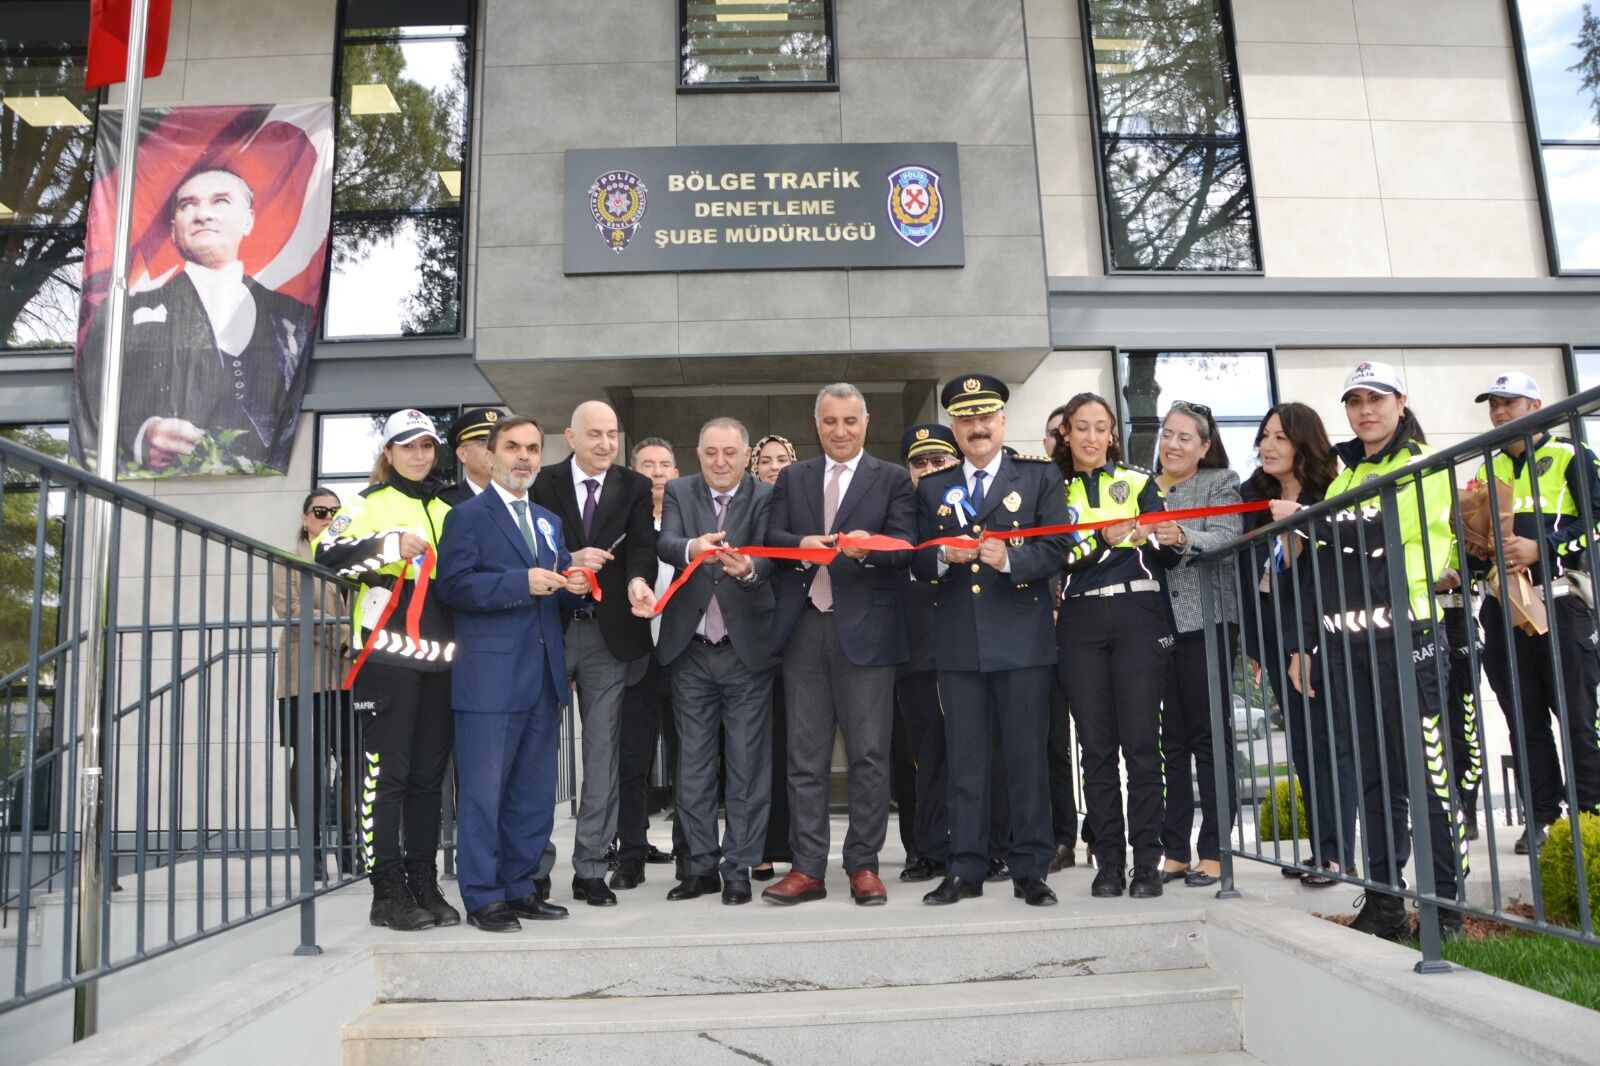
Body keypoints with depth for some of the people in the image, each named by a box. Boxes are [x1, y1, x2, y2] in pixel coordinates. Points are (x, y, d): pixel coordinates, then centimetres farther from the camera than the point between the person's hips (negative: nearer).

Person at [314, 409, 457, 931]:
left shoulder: (446, 511, 20)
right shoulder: (369, 503, 4)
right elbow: (326, 554, -12)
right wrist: (389, 545, -21)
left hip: (439, 655, 5)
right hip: (386, 654, -5)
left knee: (428, 774, 9)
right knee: (386, 771, -2)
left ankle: (425, 884, 16)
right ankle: (388, 891, 5)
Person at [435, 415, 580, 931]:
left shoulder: (549, 522, 20)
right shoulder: (467, 516, -2)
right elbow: (454, 584, -14)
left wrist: (575, 586, -2)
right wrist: (522, 582, -21)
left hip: (544, 676, 7)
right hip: (491, 678, -7)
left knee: (535, 793, 12)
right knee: (484, 792, -1)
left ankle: (519, 887, 24)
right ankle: (483, 897, 9)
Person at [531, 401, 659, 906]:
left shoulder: (635, 488, 5)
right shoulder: (543, 484, 3)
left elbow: (642, 545, -10)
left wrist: (637, 580, -31)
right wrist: (569, 561, -19)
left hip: (609, 632, 1)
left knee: (603, 753, 5)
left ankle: (590, 868, 15)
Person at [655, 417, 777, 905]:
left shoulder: (766, 499, -3)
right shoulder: (678, 492, 3)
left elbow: (769, 558, -18)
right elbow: (665, 544, -14)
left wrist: (748, 568, -41)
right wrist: (692, 548, -37)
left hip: (747, 649, -2)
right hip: (691, 649, 2)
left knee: (747, 764, 4)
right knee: (693, 764, 10)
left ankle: (739, 867, 16)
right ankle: (701, 865, 22)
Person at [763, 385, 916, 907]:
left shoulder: (892, 479, 7)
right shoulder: (792, 478, 16)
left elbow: (906, 545, -5)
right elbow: (771, 538, 4)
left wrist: (870, 546, -25)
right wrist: (801, 544, -17)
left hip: (866, 628, -2)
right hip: (803, 628, 3)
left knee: (868, 754, 1)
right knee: (805, 755, 6)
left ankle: (863, 865, 13)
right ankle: (807, 868, 13)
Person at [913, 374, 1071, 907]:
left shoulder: (1040, 476, 6)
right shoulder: (931, 488, 13)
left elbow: (1054, 548, -3)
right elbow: (918, 564, 8)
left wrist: (1009, 558, -21)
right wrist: (945, 556, -12)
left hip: (1022, 637, -2)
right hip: (958, 640, 2)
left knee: (1026, 755, 3)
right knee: (964, 757, 7)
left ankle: (1030, 869, 14)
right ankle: (965, 869, 16)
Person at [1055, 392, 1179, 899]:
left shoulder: (1139, 482, 12)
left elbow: (1168, 553, 3)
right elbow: (1053, 559, -1)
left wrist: (1148, 540, -18)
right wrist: (1104, 539, -17)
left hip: (1138, 614, -1)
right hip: (1080, 623, 1)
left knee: (1140, 740, -5)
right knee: (1096, 745, 1)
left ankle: (1146, 861, 3)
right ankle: (1109, 862, 8)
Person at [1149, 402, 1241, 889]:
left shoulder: (1221, 483, 5)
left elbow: (1227, 538, -12)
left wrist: (1183, 538, -30)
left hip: (1206, 620, -4)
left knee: (1210, 735, -1)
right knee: (1172, 739, 7)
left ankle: (1213, 852, 5)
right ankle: (1175, 851, 13)